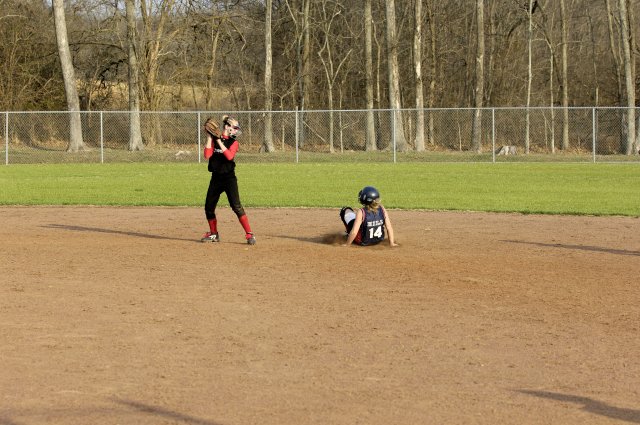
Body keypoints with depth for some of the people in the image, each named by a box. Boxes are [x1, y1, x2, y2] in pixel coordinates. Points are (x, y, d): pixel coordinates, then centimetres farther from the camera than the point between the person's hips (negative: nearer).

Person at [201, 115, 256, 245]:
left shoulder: (233, 142, -1)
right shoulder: (214, 139, 5)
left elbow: (230, 156, -20)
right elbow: (207, 155, -7)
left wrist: (219, 141, -21)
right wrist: (209, 138, -10)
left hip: (229, 178, -4)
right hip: (216, 178, 4)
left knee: (236, 206, -14)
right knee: (209, 207, 9)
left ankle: (249, 234, -13)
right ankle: (213, 234, 27)